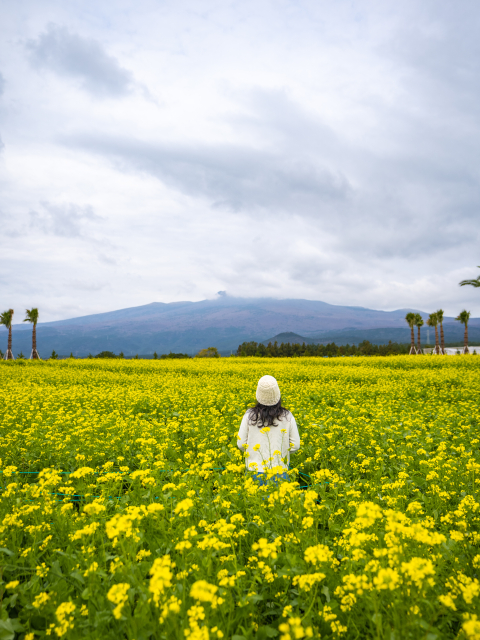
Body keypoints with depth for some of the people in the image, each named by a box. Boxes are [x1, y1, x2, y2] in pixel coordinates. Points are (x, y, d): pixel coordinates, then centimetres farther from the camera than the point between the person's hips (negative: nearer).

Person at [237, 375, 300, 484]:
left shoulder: (250, 415, -8)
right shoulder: (287, 417, -8)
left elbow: (241, 444, -3)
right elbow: (295, 446, -1)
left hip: (255, 471, 1)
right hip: (279, 472, 0)